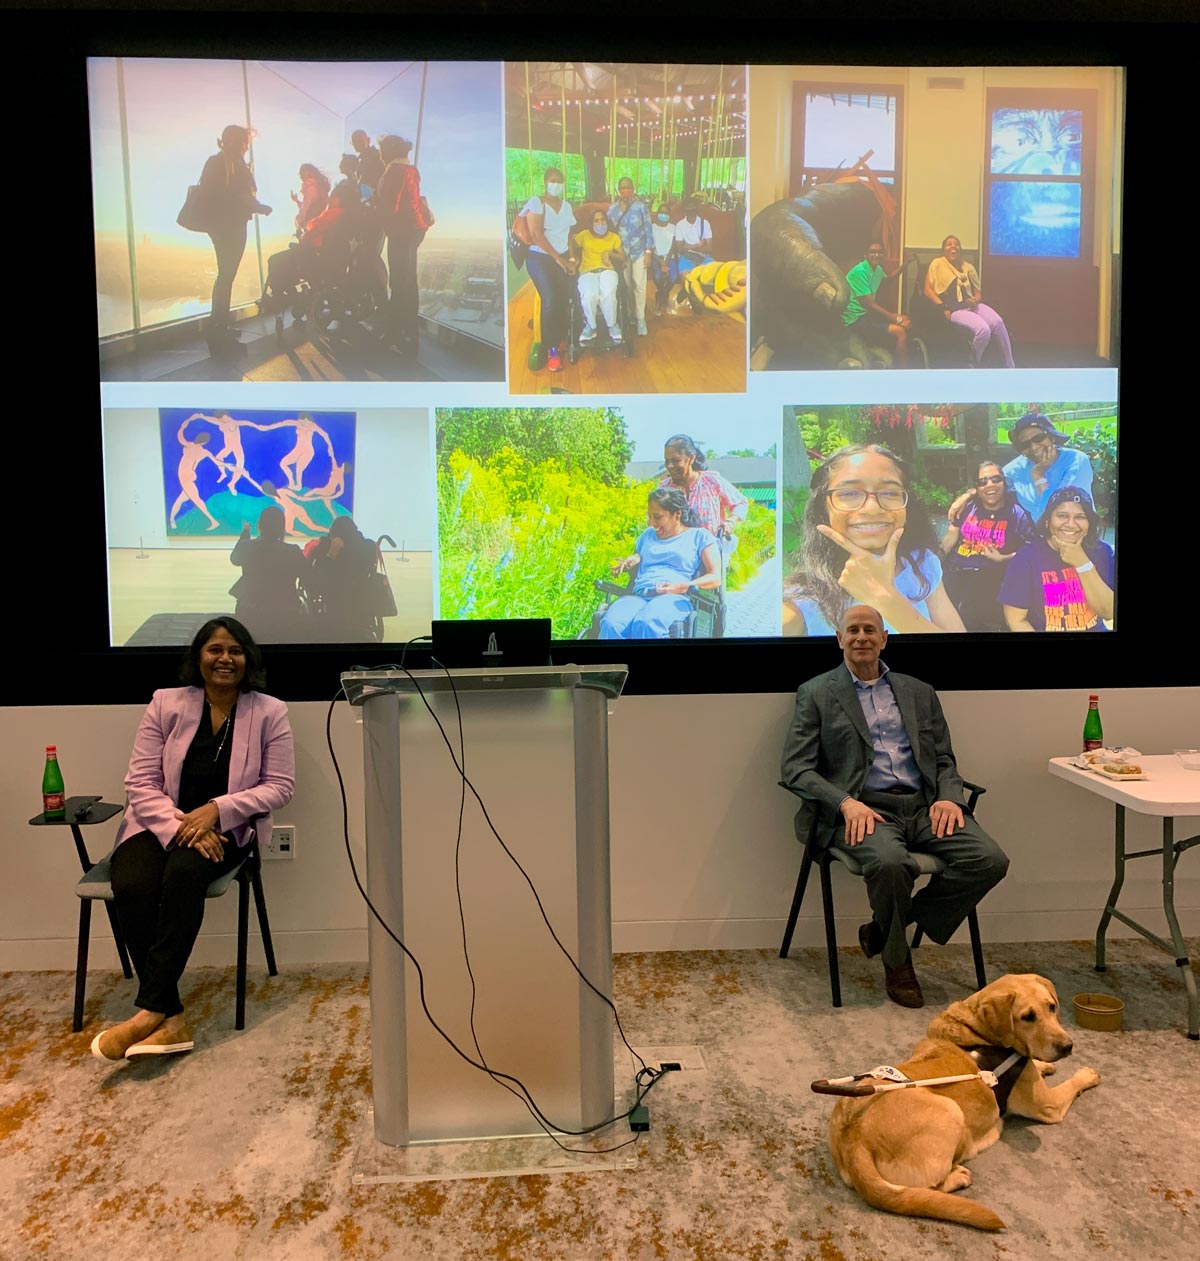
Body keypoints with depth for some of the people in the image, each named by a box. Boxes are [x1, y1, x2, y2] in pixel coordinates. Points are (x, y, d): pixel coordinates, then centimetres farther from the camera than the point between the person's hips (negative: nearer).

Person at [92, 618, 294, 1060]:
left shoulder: (269, 712, -3)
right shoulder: (166, 704, 0)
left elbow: (280, 786, -4)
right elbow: (141, 783, -3)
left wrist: (216, 810, -18)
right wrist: (181, 828, -20)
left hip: (225, 830, -1)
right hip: (160, 824, 2)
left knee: (183, 874, -33)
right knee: (131, 886, -28)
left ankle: (149, 1009, -26)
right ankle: (170, 1020, -24)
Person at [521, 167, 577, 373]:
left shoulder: (567, 206, 13)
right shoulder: (536, 202, -4)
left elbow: (569, 235, 17)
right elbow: (536, 235, -12)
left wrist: (571, 258, 2)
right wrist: (558, 258, -13)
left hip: (562, 258, 6)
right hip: (540, 257, -6)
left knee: (564, 300, -10)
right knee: (550, 300, -21)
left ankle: (559, 341, 8)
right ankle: (552, 350, -12)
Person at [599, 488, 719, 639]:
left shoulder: (699, 535, 15)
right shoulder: (647, 535, 30)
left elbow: (715, 578, 5)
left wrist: (684, 586, -11)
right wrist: (627, 563, 9)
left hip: (674, 598, -4)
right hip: (638, 596, 4)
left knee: (645, 624, -41)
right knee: (610, 624, -34)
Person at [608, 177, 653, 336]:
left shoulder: (641, 207, -3)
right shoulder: (612, 209, 3)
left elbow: (648, 230, -3)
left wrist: (648, 252, -9)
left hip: (639, 251, -2)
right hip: (621, 253, 2)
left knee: (639, 285, -4)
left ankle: (640, 319, 3)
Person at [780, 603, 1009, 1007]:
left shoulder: (919, 693, 20)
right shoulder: (816, 694, 8)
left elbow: (944, 760, 19)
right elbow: (795, 768, -1)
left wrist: (948, 797, -4)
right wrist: (846, 803, -17)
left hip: (923, 806, 5)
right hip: (863, 810, -4)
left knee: (990, 860, -20)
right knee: (889, 862, -36)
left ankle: (884, 928, -1)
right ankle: (896, 960, -3)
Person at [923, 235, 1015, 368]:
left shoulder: (968, 267, 19)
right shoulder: (937, 264, 5)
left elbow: (978, 292, 20)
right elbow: (928, 290, -2)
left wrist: (975, 300, -5)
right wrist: (943, 307, -14)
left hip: (972, 306, 5)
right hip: (955, 310, -5)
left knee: (998, 322, -27)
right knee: (983, 330, -33)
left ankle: (1010, 366, -19)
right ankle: (973, 365, -7)